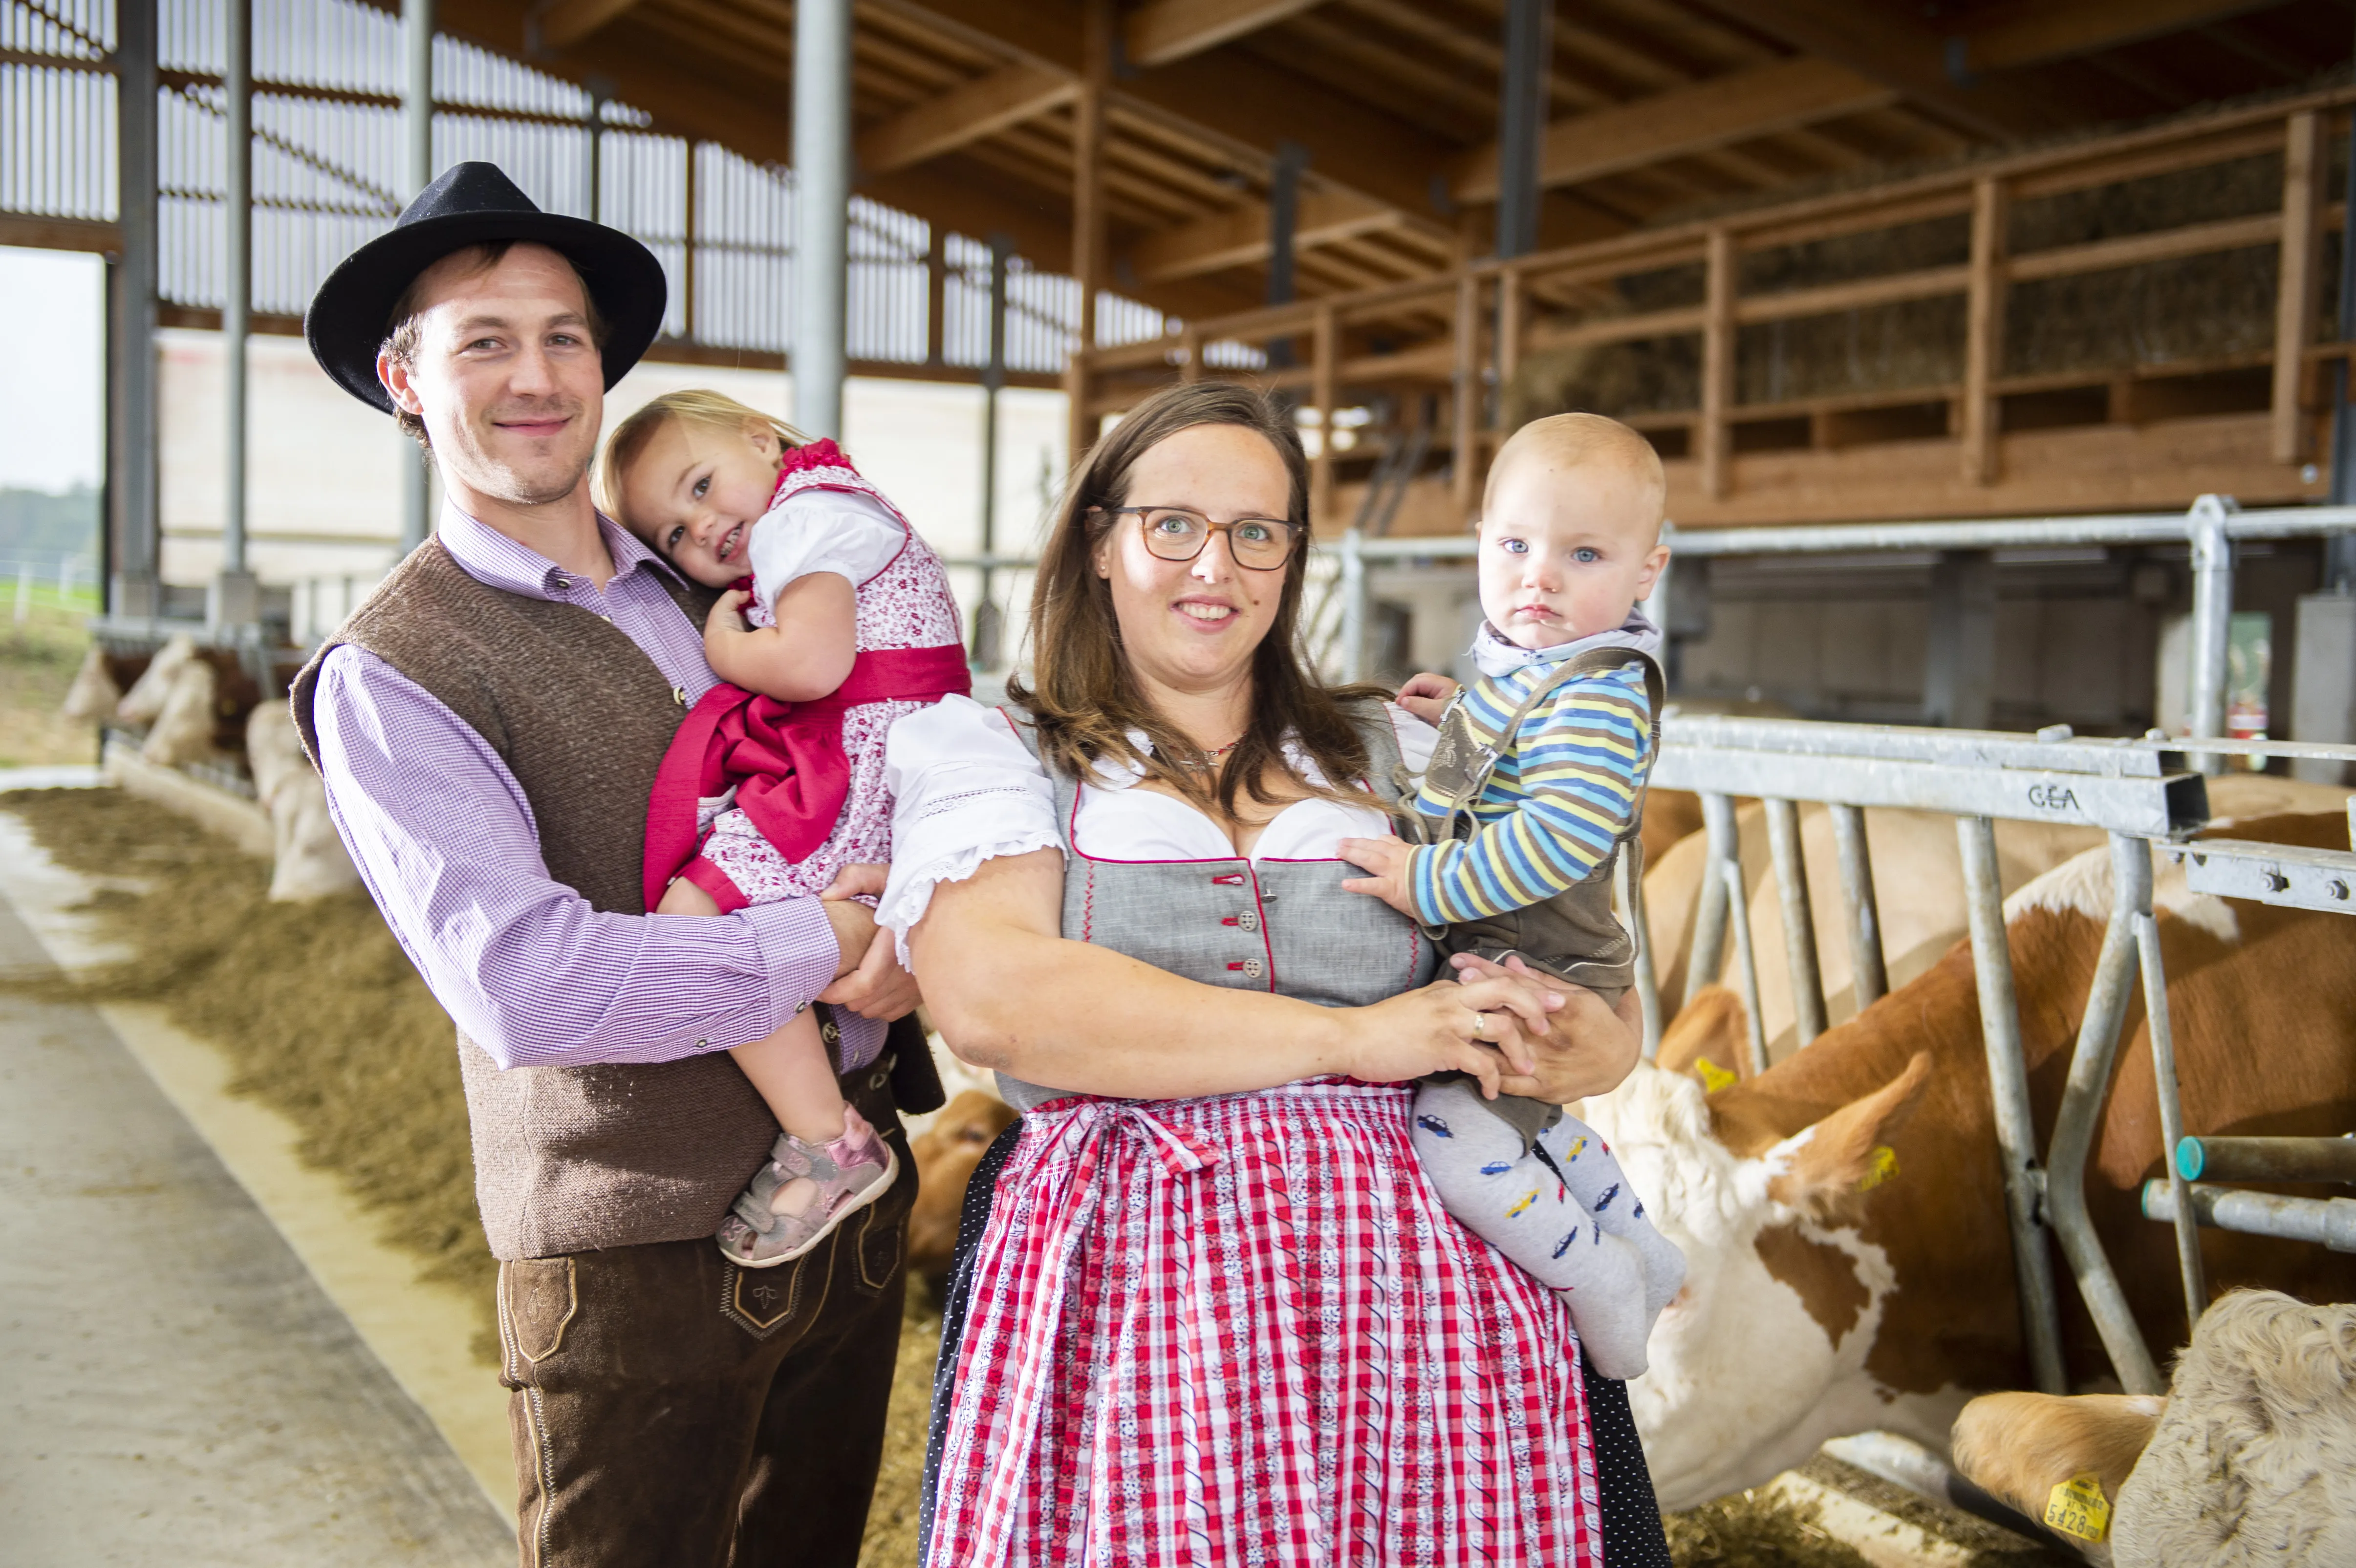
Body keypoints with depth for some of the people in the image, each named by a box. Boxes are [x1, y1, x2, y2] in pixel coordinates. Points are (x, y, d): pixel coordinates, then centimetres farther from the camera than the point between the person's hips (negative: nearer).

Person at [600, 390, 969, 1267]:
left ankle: (829, 1143, -17)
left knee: (699, 915, -21)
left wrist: (725, 647, -5)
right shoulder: (840, 511, 26)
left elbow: (813, 664, -22)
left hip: (863, 768, -12)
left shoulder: (804, 515, -7)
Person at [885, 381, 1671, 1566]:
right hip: (1131, 1281, -2)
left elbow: (1604, 1019, 16)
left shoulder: (1395, 758, 18)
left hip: (1425, 1286, 3)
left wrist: (1571, 1049, -11)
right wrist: (1351, 1038, -13)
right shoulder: (988, 749, 8)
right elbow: (990, 997, -12)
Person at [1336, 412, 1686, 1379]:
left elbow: (1560, 840, -35)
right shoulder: (1525, 668, 7)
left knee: (1455, 1139, -23)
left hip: (1535, 980, -11)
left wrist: (1431, 886, -33)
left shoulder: (1599, 700, -24)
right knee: (1529, 1115, 31)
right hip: (1497, 965, 11)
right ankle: (1641, 1247, 49)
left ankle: (1598, 1282, -2)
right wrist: (1464, 714, 18)